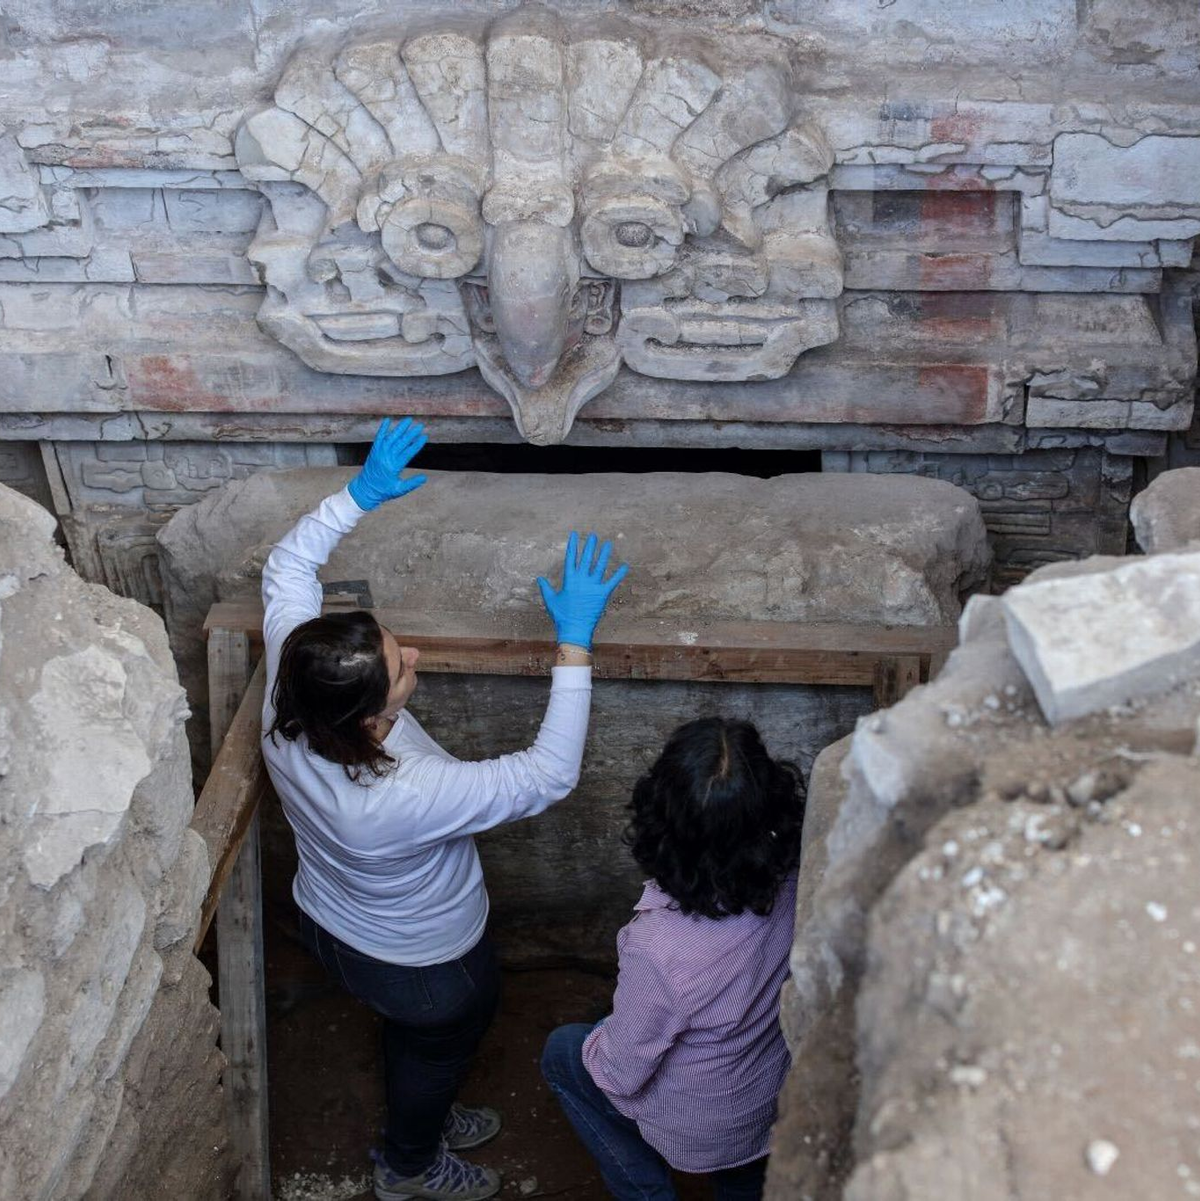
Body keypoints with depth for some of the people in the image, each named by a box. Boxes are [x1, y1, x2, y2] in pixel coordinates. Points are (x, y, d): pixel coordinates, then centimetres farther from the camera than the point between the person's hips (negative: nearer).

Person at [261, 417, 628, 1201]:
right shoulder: (405, 798, -47)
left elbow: (288, 567, -14)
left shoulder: (288, 706, -30)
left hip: (329, 922, 6)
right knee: (441, 1045, 28)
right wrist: (575, 643, -39)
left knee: (414, 1034, 35)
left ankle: (424, 1118, 64)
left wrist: (359, 496, -21)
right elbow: (550, 775, -39)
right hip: (424, 965, -6)